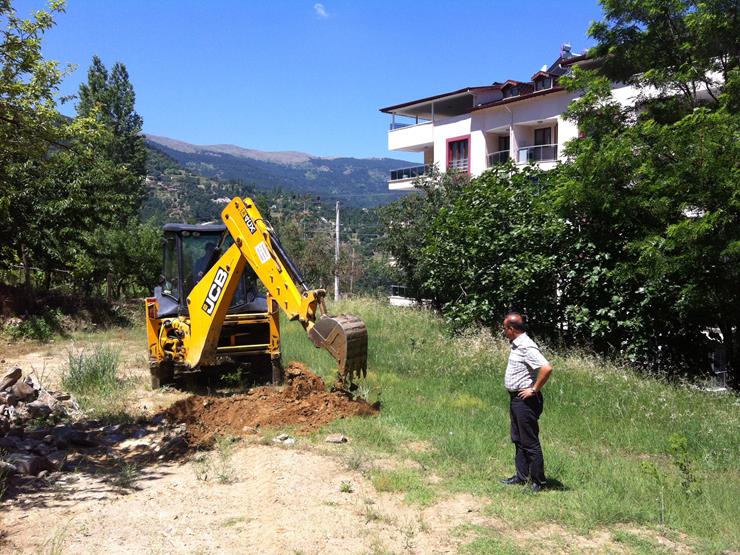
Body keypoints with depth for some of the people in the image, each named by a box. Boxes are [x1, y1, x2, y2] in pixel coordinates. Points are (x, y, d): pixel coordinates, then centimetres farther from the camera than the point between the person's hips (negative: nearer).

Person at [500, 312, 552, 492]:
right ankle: (521, 476, 27)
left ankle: (538, 482, 7)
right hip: (516, 399, 10)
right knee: (518, 440, 17)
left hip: (526, 401, -10)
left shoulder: (527, 347, -21)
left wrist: (535, 390, -22)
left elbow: (547, 368, -31)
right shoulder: (517, 345, 10)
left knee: (530, 442, -2)